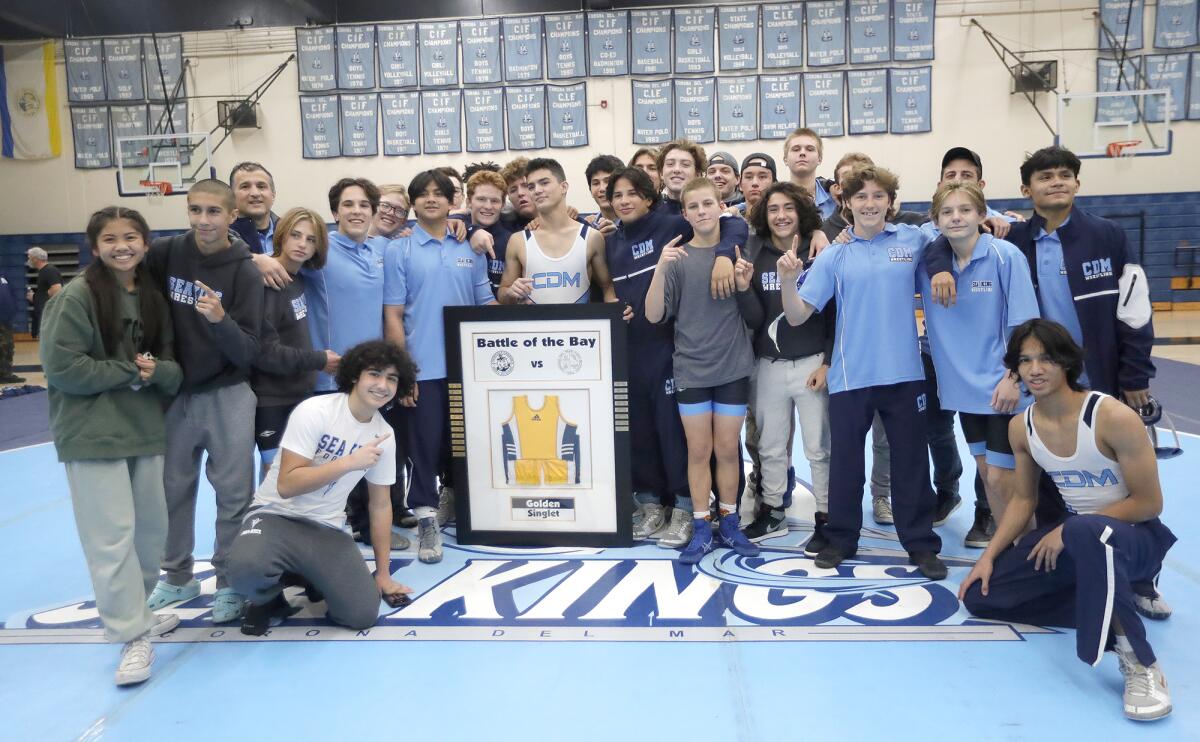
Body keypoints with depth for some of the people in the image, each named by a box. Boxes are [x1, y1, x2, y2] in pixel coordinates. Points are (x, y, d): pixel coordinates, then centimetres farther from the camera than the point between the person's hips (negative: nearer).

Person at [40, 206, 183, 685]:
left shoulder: (153, 299, 8)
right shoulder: (77, 297, -9)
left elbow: (175, 369, 8)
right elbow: (61, 367, -15)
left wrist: (157, 370, -14)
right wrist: (127, 371, -13)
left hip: (147, 430, 6)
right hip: (93, 435, -6)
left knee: (152, 529, 12)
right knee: (113, 536, -5)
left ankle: (134, 610, 32)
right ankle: (133, 636, 5)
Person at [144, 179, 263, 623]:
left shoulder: (245, 273, -12)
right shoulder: (166, 253, -5)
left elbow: (249, 352, -15)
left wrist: (220, 319, -35)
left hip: (228, 396, -3)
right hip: (175, 393, 4)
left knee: (233, 493, 4)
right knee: (174, 490, 14)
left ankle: (230, 582, 20)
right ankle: (178, 576, 32)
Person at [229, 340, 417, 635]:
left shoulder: (385, 435, 1)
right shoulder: (314, 411, -15)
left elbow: (381, 504, 9)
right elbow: (287, 485, -21)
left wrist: (383, 574, 10)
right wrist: (350, 462, -25)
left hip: (326, 530, 4)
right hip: (276, 516, -4)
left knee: (362, 613, -16)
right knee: (247, 567, -38)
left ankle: (310, 580, 15)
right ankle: (268, 597, 0)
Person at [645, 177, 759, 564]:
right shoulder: (677, 257, -1)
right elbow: (654, 315, -7)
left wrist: (745, 284, -12)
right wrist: (660, 269, -20)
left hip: (733, 368, 1)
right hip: (691, 369, 0)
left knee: (727, 449, 8)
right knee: (698, 451, 5)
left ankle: (729, 524, 22)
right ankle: (701, 529, 15)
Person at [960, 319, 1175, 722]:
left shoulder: (1114, 417, -22)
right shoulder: (1021, 427, -4)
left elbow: (1149, 503, -17)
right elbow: (1023, 499, 7)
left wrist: (1067, 532, -20)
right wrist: (989, 556, -3)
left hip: (1135, 534, -7)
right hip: (1071, 533, 7)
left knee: (1085, 533, -45)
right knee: (979, 595, 0)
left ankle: (1139, 663, -28)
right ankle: (1110, 597, 6)